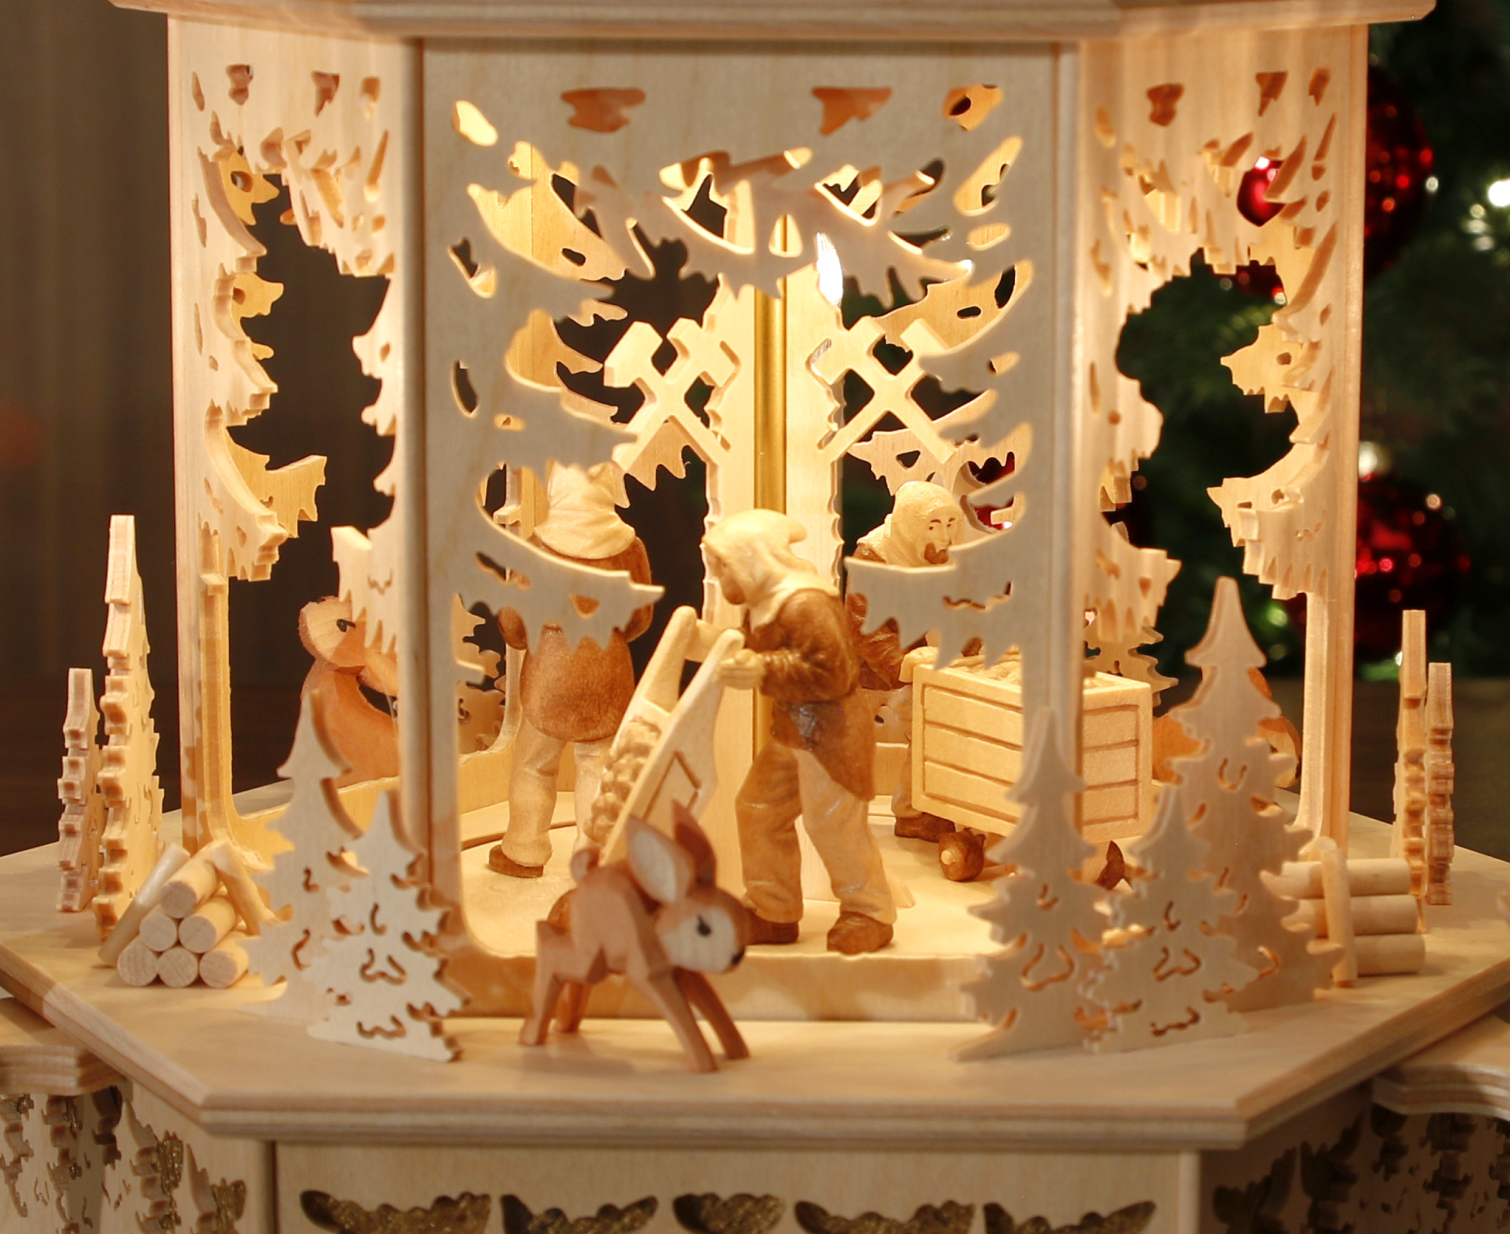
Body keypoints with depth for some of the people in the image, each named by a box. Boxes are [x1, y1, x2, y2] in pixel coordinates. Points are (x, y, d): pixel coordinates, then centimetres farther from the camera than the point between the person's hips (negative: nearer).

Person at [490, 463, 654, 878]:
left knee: (534, 765, 15)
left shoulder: (539, 547, -15)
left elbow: (513, 621, -7)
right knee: (598, 764, 12)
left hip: (550, 672, -1)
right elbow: (641, 618, 4)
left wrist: (525, 641, 16)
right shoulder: (628, 546, -8)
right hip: (607, 673, 1)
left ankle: (523, 853, 25)